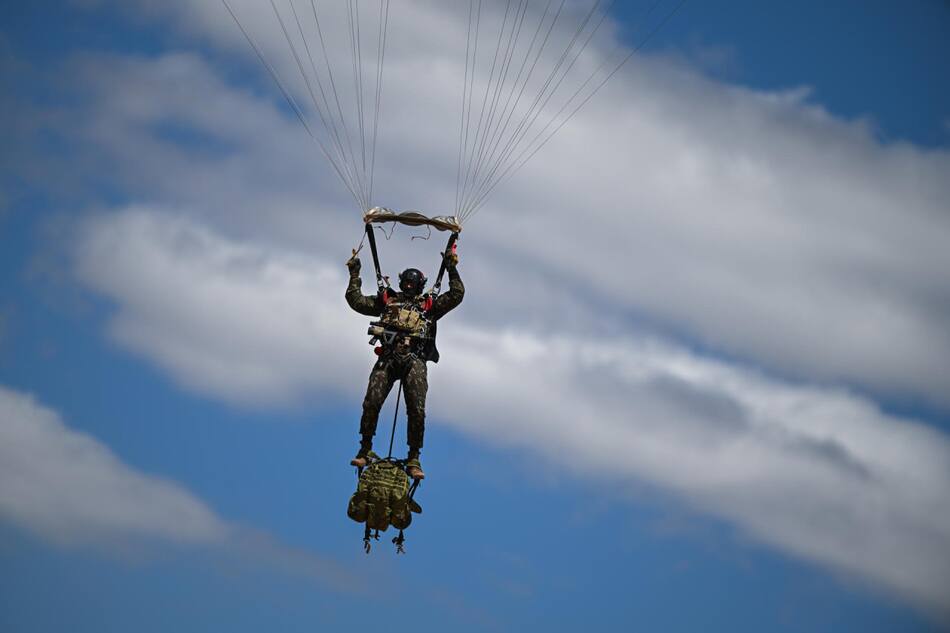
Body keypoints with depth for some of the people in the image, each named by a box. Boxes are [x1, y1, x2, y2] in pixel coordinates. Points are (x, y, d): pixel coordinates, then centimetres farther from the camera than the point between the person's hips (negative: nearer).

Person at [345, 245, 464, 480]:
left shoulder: (429, 305, 24)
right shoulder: (387, 300, 26)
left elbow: (456, 295, 16)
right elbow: (355, 300, 23)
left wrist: (452, 269, 12)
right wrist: (354, 273, 23)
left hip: (414, 360, -1)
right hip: (388, 357, 1)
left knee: (416, 410, -11)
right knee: (371, 403, -14)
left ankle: (414, 459, -7)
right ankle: (365, 450, -1)